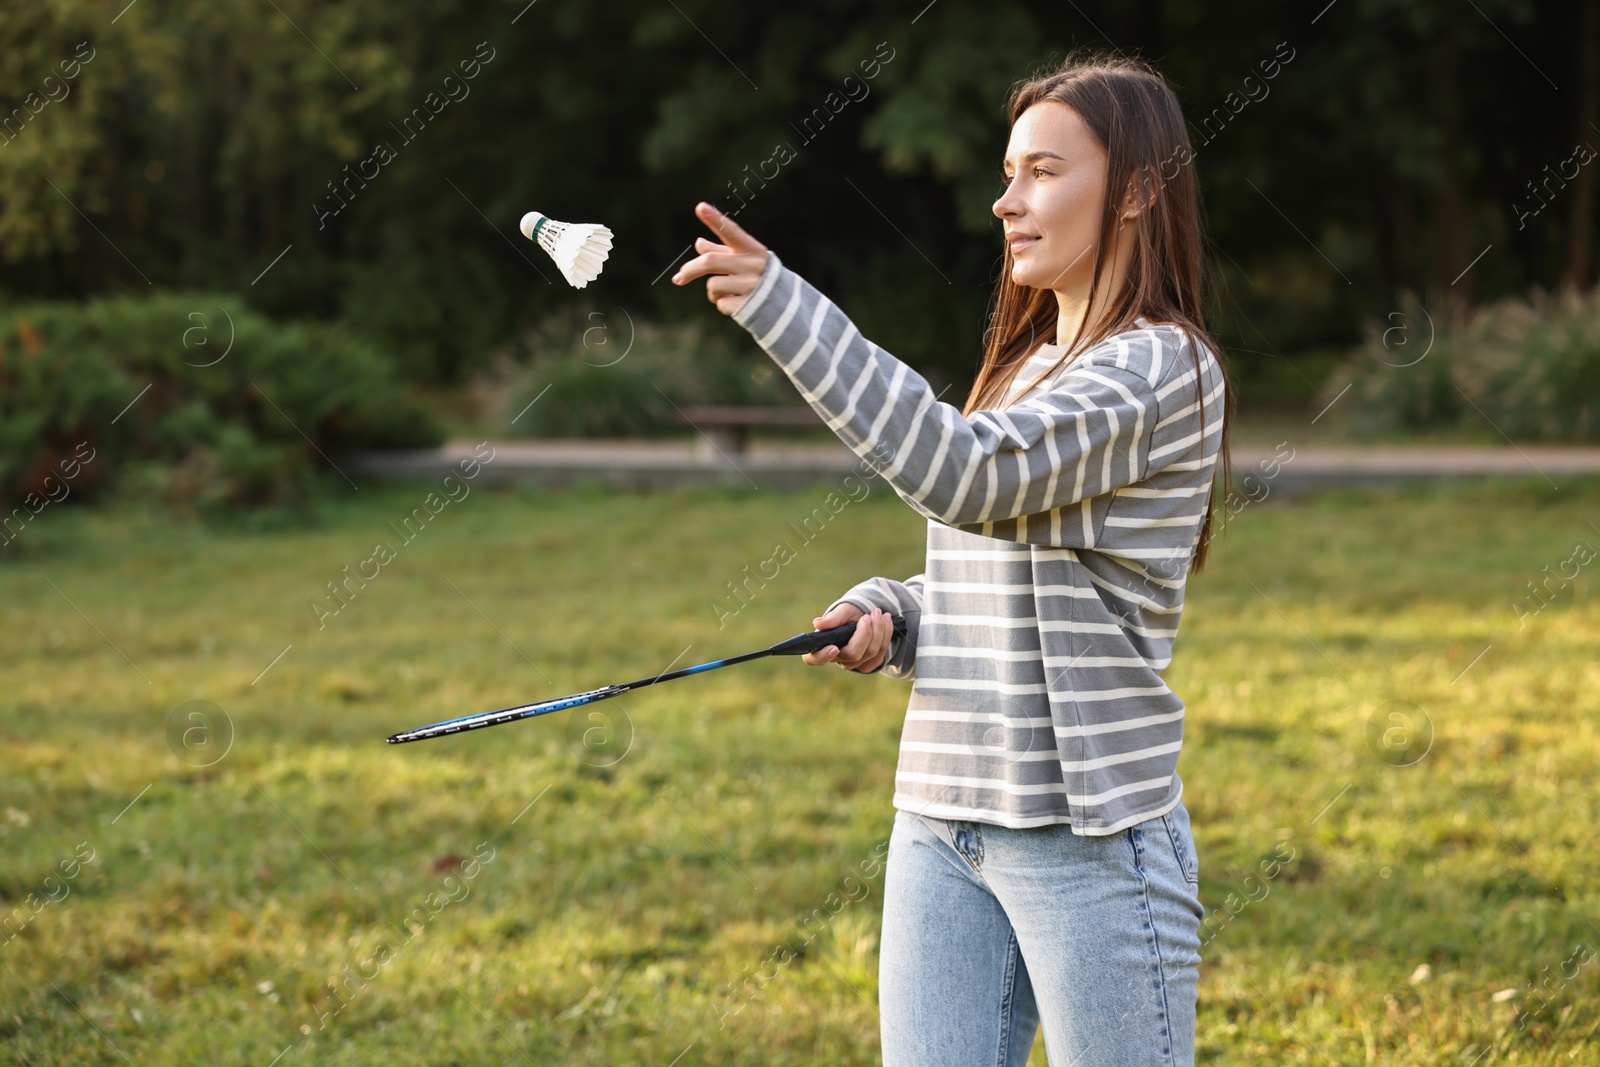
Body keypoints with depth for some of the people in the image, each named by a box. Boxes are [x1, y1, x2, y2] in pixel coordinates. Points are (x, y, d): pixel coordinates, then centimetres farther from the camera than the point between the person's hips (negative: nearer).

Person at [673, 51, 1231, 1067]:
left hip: (1092, 837, -8)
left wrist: (782, 307, -30)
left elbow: (971, 475, -26)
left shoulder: (1163, 370, -11)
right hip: (940, 827, 8)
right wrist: (885, 619, 2)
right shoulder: (1023, 369, 17)